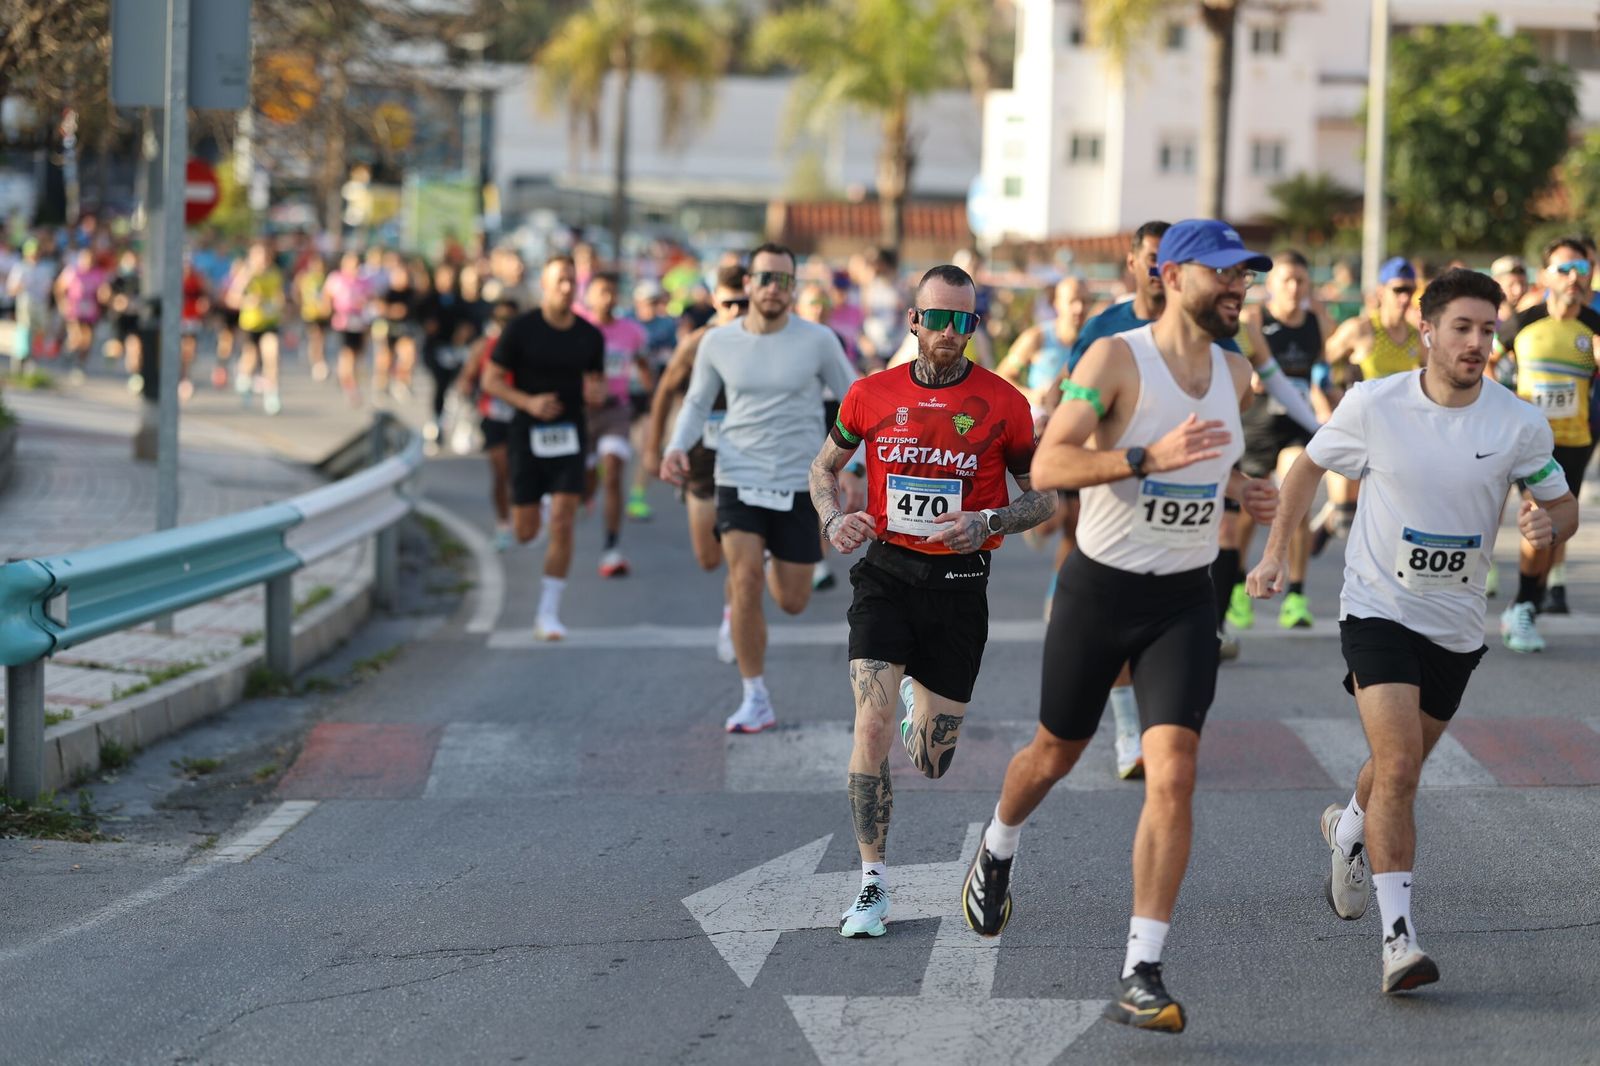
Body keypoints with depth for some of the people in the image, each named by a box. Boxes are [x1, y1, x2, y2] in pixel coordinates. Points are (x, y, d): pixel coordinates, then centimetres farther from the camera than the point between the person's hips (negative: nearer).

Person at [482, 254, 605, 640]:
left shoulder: (589, 336, 3)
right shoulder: (521, 329, -6)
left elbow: (597, 383, 15)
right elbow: (491, 380, -2)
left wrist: (596, 392, -10)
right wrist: (528, 402, -18)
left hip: (570, 437, 1)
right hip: (528, 435, -1)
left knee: (562, 524, -11)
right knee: (526, 532, 3)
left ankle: (549, 614, -4)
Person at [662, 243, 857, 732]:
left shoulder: (817, 341, -7)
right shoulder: (718, 342, -1)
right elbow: (697, 403, 12)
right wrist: (677, 448, -6)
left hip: (799, 485, 0)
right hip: (739, 478, 0)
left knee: (792, 602, 7)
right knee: (744, 582, -18)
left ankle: (777, 566, 47)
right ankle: (756, 700, -5)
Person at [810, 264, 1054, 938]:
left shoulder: (1003, 404, -2)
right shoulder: (872, 395, 2)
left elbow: (1045, 497, 5)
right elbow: (824, 467, 17)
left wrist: (987, 523, -14)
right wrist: (835, 520, -4)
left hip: (959, 584, 0)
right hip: (886, 574, 0)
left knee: (930, 765, 8)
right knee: (873, 726, -19)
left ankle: (926, 707, 48)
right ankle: (873, 885, -7)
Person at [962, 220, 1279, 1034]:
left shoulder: (1234, 374, 5)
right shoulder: (1117, 359, -15)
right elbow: (1047, 466, -24)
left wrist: (1237, 487, 5)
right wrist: (1151, 459, -35)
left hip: (1185, 600, 3)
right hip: (1100, 590, -3)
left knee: (1172, 774, -14)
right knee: (1056, 752, 17)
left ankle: (1140, 977, -13)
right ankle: (997, 855, 52)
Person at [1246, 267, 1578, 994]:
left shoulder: (1521, 424, -9)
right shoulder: (1374, 404, -11)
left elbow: (1564, 506, 2)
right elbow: (1309, 467, 6)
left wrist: (1548, 526, -22)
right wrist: (1274, 554, 5)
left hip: (1457, 624, 3)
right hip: (1379, 608, -3)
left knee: (1402, 766, 21)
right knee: (1399, 765, -20)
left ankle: (1349, 828, 56)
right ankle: (1399, 938, -20)